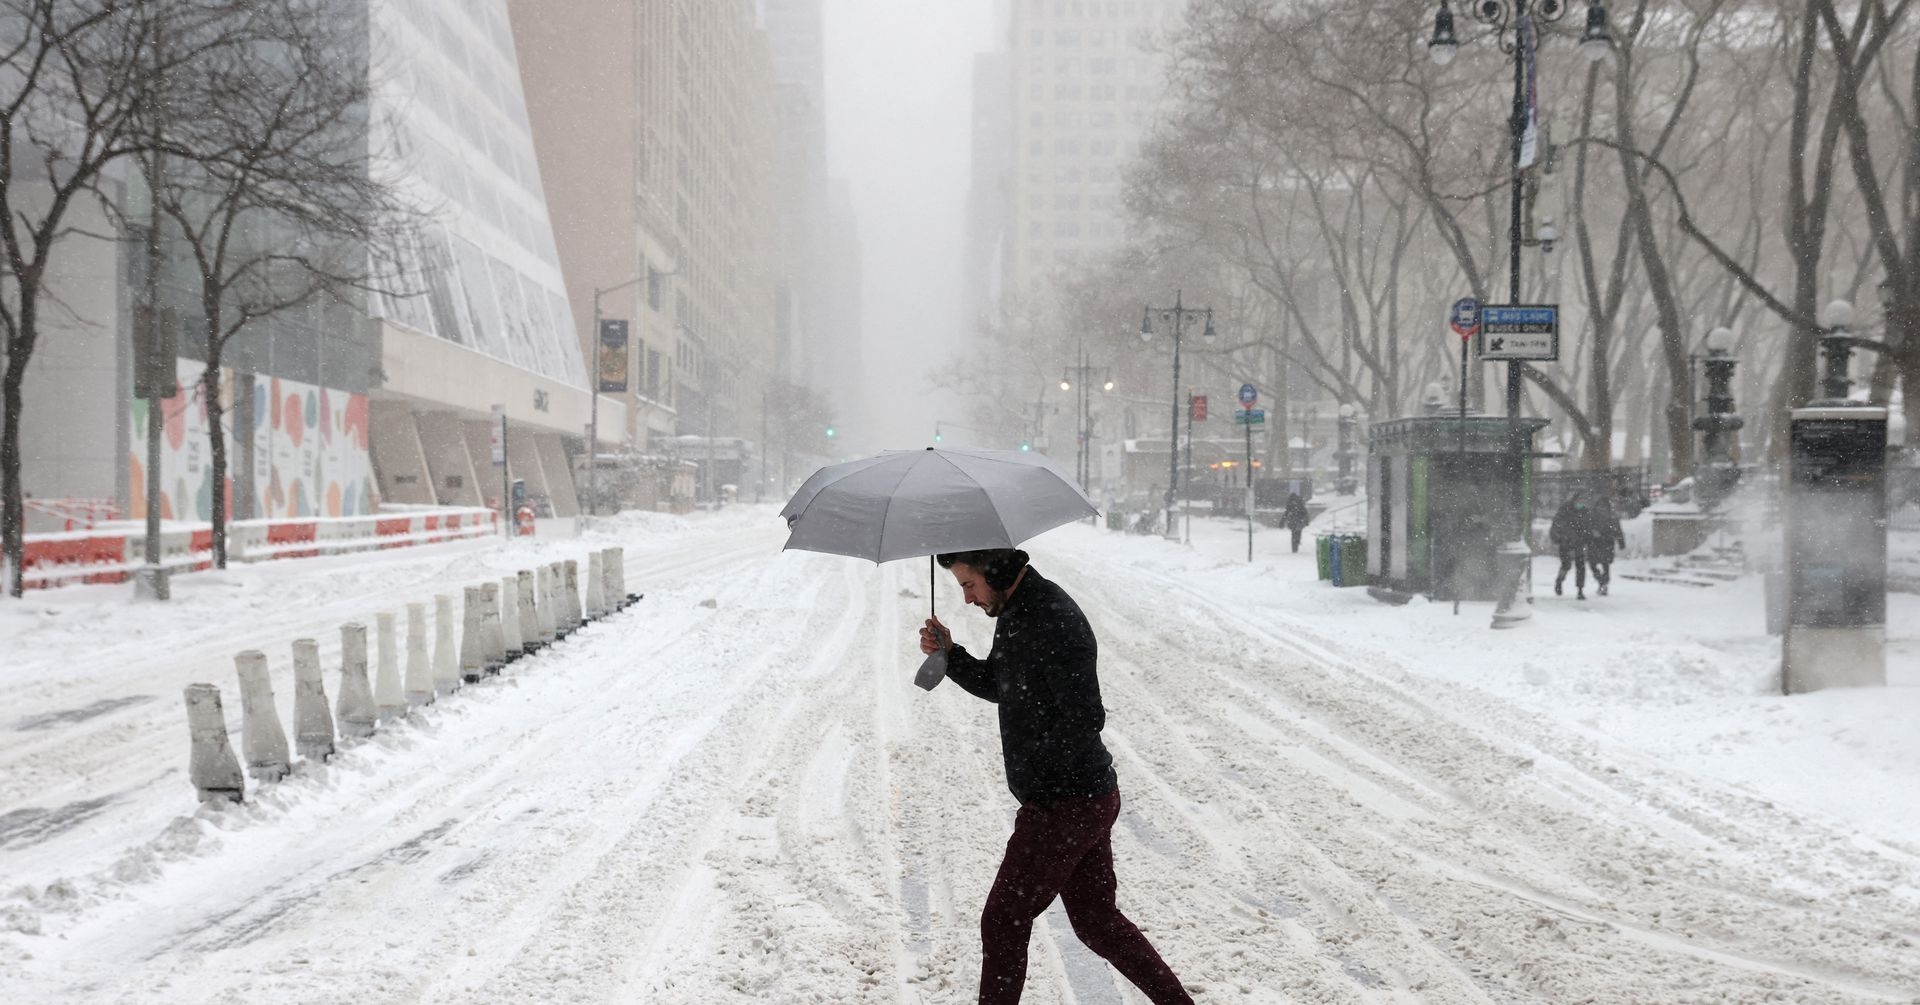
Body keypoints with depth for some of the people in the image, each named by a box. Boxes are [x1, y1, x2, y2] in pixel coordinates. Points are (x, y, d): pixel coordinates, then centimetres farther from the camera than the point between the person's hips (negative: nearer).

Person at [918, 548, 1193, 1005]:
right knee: (1097, 920, 17)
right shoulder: (1016, 611, 9)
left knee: (1004, 921, 0)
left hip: (1065, 804, -10)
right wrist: (949, 654, 2)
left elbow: (1085, 719, -27)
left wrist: (1031, 757, -15)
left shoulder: (1055, 624, -23)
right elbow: (996, 685, 20)